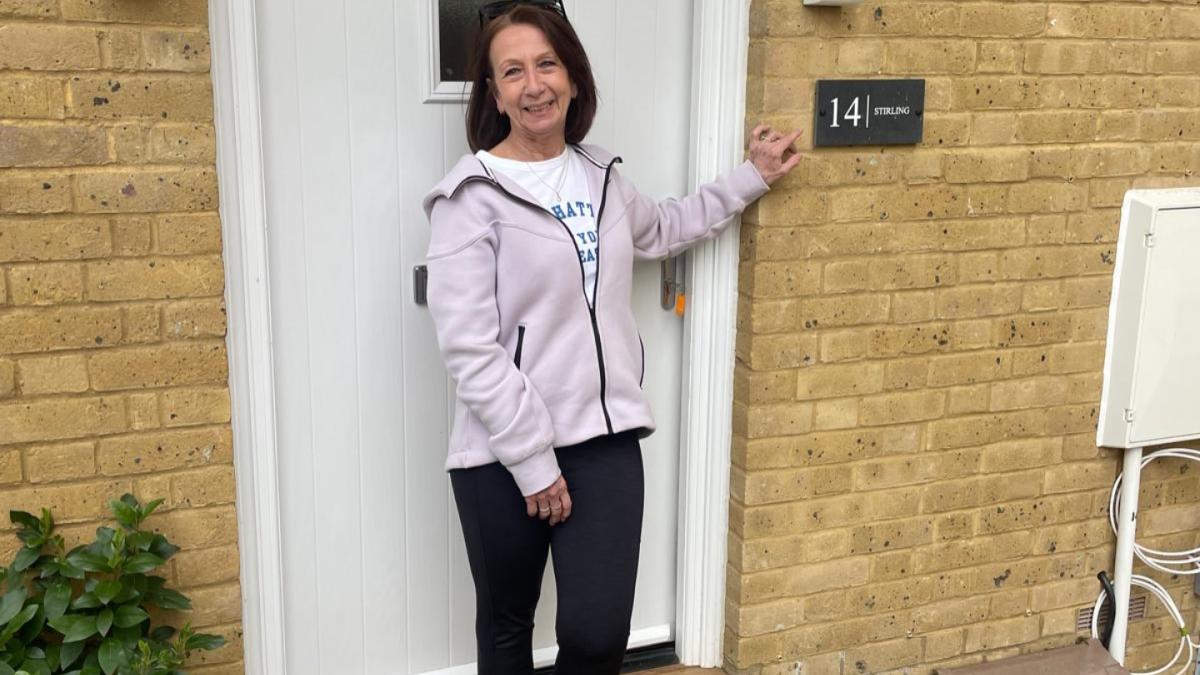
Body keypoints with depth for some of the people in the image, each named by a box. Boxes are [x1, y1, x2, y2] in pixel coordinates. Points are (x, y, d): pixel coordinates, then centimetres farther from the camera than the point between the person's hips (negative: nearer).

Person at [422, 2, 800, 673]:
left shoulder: (601, 174, 7)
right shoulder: (472, 196, -12)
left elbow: (661, 229, 30)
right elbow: (469, 350, -16)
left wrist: (754, 177, 30)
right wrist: (533, 461, -16)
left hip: (605, 438, 4)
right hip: (504, 455, -4)